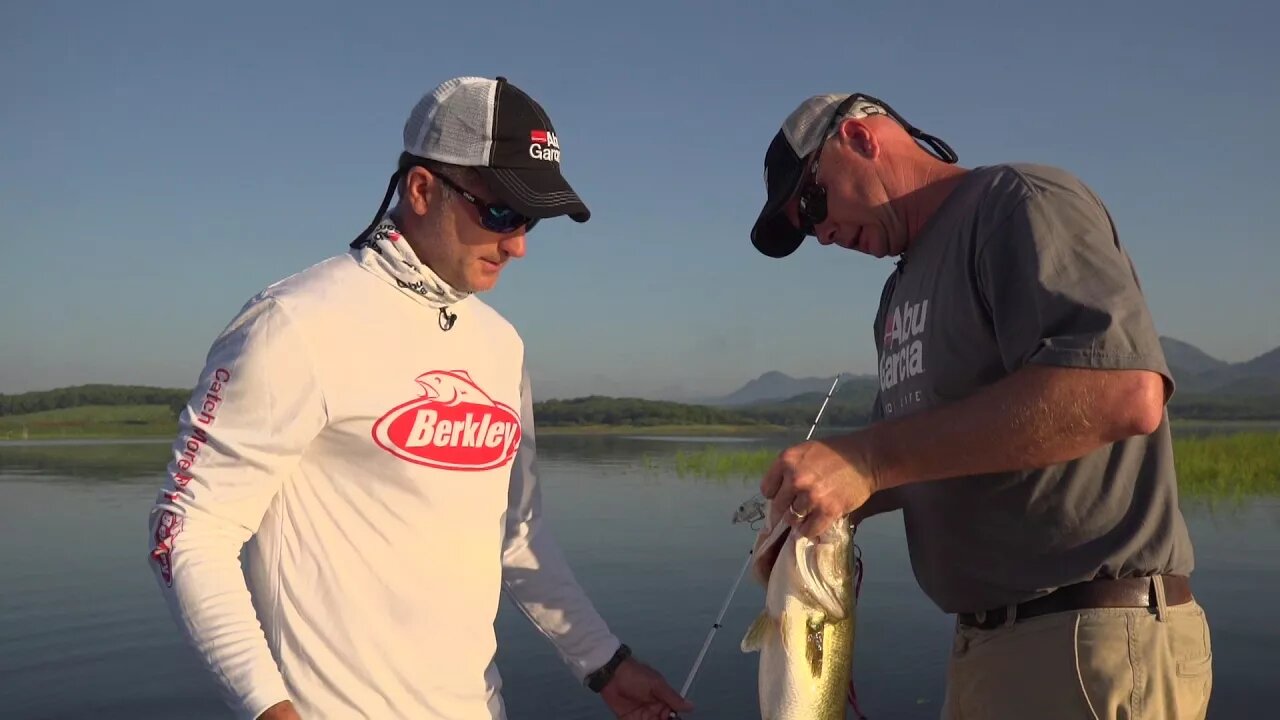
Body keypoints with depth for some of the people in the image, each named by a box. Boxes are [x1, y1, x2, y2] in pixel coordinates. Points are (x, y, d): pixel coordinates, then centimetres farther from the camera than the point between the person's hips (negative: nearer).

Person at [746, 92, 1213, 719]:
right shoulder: (902, 294, 15)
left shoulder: (1019, 201, -12)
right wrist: (806, 504, -1)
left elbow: (1124, 391, -28)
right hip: (982, 645, 9)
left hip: (1094, 641, -8)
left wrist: (869, 459, -28)